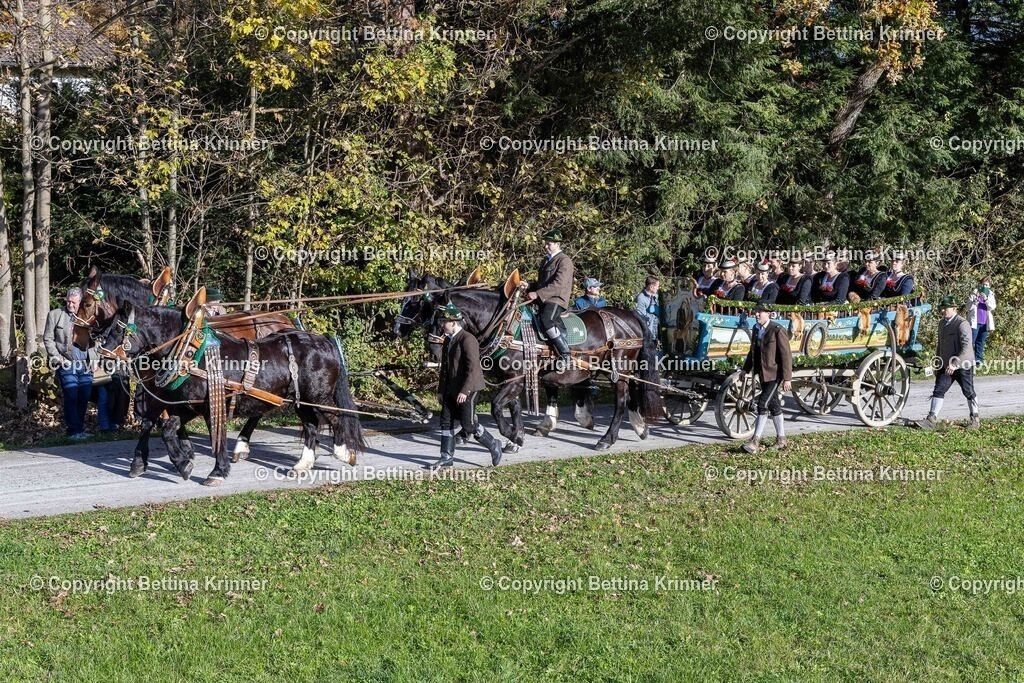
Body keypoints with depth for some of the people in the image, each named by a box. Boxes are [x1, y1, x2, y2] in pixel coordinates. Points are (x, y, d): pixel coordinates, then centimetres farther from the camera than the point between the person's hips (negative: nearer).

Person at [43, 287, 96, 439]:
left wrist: (94, 358, 7)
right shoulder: (55, 315, 4)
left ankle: (80, 429, 18)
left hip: (85, 365, 3)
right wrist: (56, 357, -6)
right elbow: (48, 339, 4)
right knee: (71, 398, -7)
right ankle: (73, 431, -3)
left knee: (84, 398, 6)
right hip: (67, 364, -3)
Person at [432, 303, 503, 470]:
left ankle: (494, 446, 14)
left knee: (468, 425, -5)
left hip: (467, 389, -9)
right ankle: (447, 457, 12)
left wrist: (464, 391, -24)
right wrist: (441, 390, 16)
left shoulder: (467, 340, -16)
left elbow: (473, 368, -21)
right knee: (446, 422, 6)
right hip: (451, 390, 9)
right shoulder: (448, 340, 12)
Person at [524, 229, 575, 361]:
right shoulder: (545, 261, 23)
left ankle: (565, 354, -30)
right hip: (543, 300, 10)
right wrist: (529, 288, 11)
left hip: (557, 299, -10)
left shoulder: (564, 261, -6)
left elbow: (559, 284, -18)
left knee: (545, 320, -33)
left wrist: (538, 294, -23)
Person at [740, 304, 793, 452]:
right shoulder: (756, 329, 7)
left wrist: (787, 378, -18)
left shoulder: (778, 330, -16)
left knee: (763, 404, -14)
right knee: (773, 405, 15)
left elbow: (786, 355, -16)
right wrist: (745, 369, 18)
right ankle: (781, 438, 25)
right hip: (763, 373, 8)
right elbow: (752, 351, 20)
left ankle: (755, 441, -13)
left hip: (774, 374, -8)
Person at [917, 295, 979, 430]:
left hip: (962, 366, -7)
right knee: (938, 391, -3)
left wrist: (955, 363, -29)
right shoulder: (942, 323, 10)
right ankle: (932, 419, -5)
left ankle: (975, 418, 22)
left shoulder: (962, 324, -16)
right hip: (946, 366, 7)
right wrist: (937, 363, 18)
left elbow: (966, 347, -22)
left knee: (969, 392, 7)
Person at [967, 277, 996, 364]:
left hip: (985, 323, 3)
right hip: (974, 322, -3)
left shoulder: (990, 295, 9)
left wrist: (986, 299, -19)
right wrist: (976, 300, -19)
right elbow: (969, 307, -4)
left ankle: (978, 358, 13)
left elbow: (992, 307, -4)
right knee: (971, 341, -9)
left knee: (981, 342, 8)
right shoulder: (974, 293, -1)